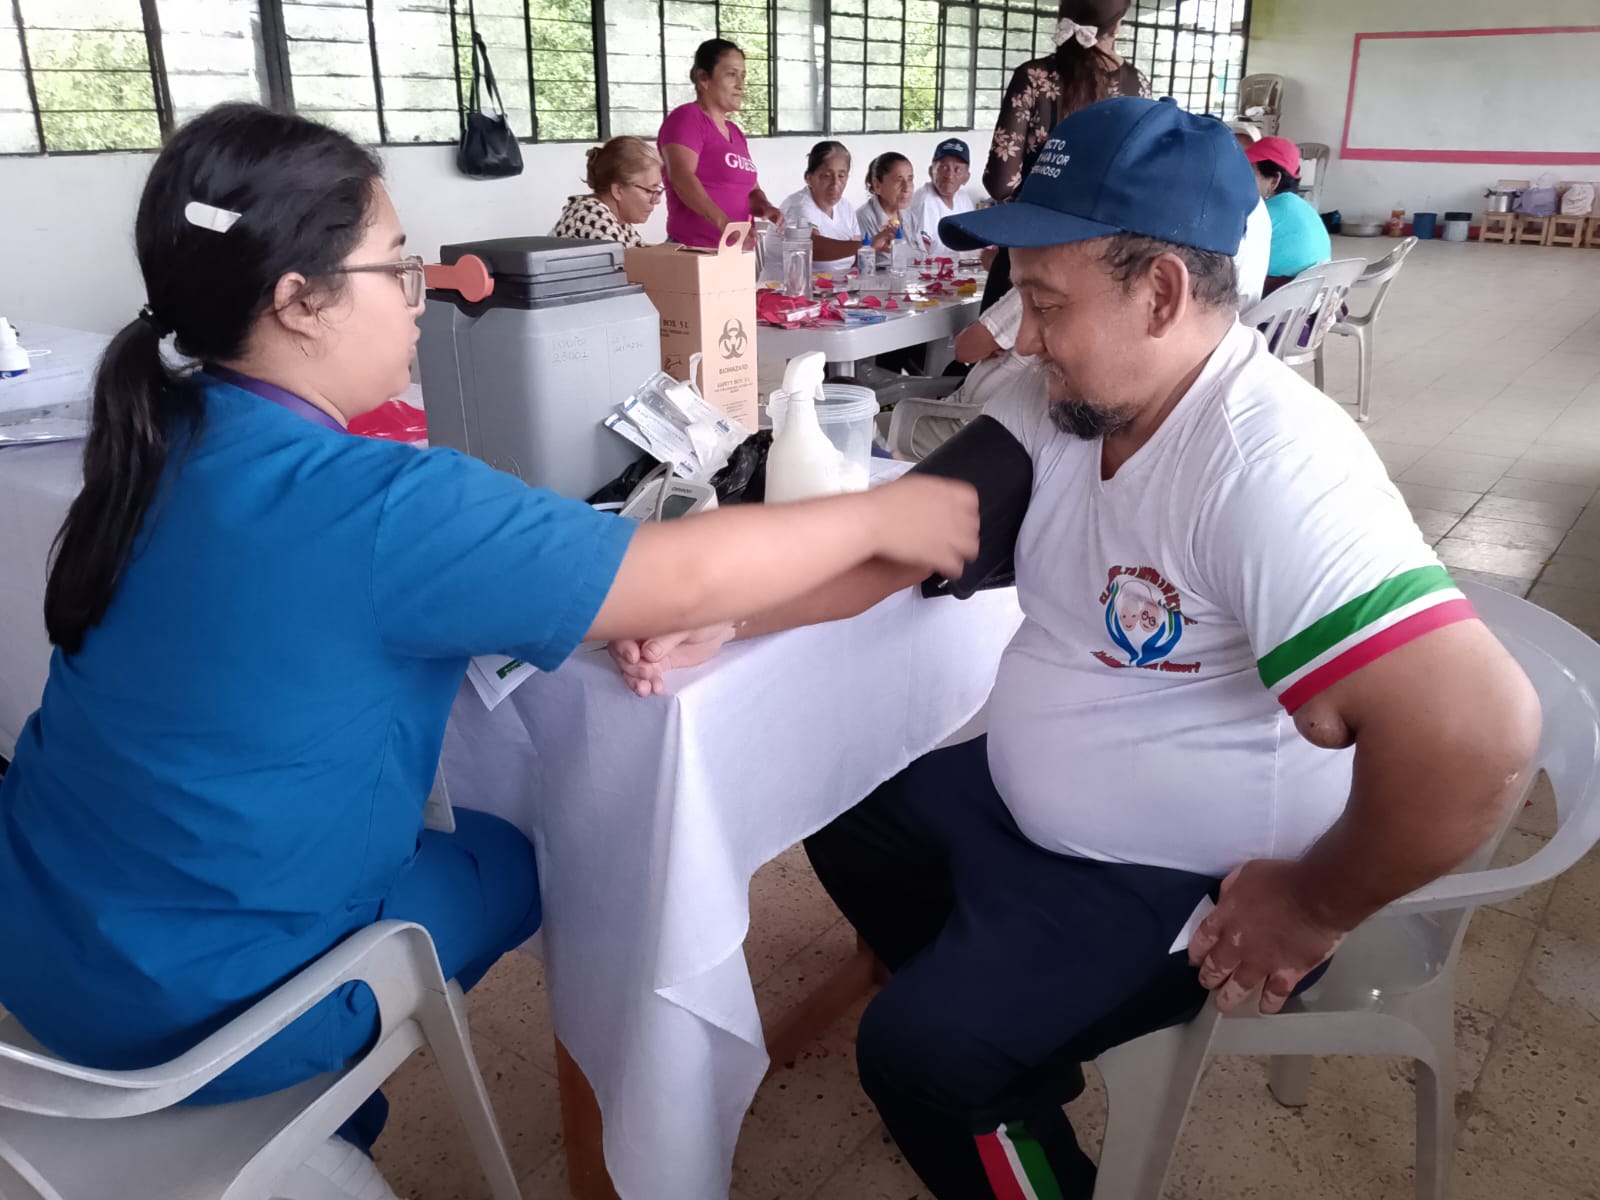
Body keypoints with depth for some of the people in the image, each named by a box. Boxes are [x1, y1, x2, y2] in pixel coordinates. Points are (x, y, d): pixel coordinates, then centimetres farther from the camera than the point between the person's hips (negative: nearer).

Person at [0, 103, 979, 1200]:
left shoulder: (167, 439, -4)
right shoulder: (372, 505, -31)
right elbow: (685, 578, -26)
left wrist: (607, 606, -8)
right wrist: (882, 514, -12)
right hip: (183, 999, -7)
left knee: (451, 837, 25)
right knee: (514, 865, 15)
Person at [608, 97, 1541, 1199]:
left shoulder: (1266, 466, -33)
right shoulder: (1067, 406, -5)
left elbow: (1480, 732, -39)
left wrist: (1315, 913, -24)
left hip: (1183, 884, -8)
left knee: (915, 1056, -13)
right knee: (850, 822, 20)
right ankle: (1015, 1047, 37)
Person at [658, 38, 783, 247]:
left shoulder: (735, 132, 17)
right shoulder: (686, 117, -7)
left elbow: (750, 189, 18)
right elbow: (681, 177, -21)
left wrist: (766, 208, -6)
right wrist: (724, 223, -36)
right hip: (694, 252, -8)